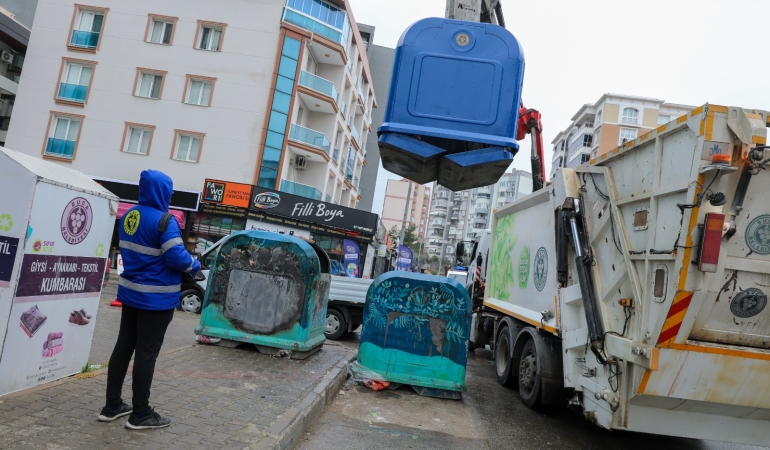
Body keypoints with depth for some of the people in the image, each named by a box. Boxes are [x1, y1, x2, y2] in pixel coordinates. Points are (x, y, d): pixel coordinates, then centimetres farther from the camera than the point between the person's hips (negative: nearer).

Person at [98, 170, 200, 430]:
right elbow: (177, 257, -23)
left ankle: (112, 406, 25)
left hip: (131, 292, 8)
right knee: (146, 353, 0)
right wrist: (195, 265, -5)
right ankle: (140, 414, 10)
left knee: (124, 346, 15)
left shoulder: (128, 216, 7)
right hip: (156, 298, -8)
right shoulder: (164, 220, -19)